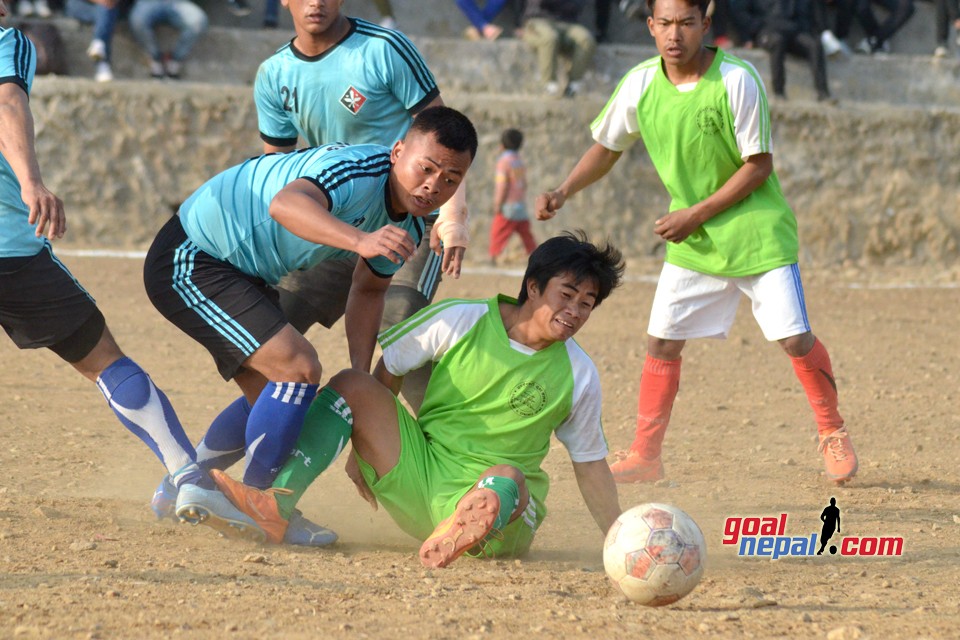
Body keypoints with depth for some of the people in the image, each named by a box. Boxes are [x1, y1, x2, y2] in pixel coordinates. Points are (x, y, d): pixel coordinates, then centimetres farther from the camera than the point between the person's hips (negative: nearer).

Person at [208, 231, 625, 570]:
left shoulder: (578, 375, -1)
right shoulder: (462, 321, -4)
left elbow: (590, 465, 8)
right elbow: (387, 373, 7)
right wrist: (363, 446, 6)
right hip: (419, 474, 2)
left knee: (508, 479, -39)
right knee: (351, 384, -16)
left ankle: (465, 528, -75)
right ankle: (278, 505, -32)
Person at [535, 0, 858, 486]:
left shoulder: (736, 81, -20)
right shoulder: (640, 84, -6)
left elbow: (759, 166, -15)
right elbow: (606, 148, 10)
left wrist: (695, 214, -17)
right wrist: (562, 193, -5)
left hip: (757, 232, -4)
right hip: (691, 243, 4)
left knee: (795, 339, -8)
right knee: (662, 341, -1)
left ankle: (833, 435, 14)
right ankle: (645, 456, 9)